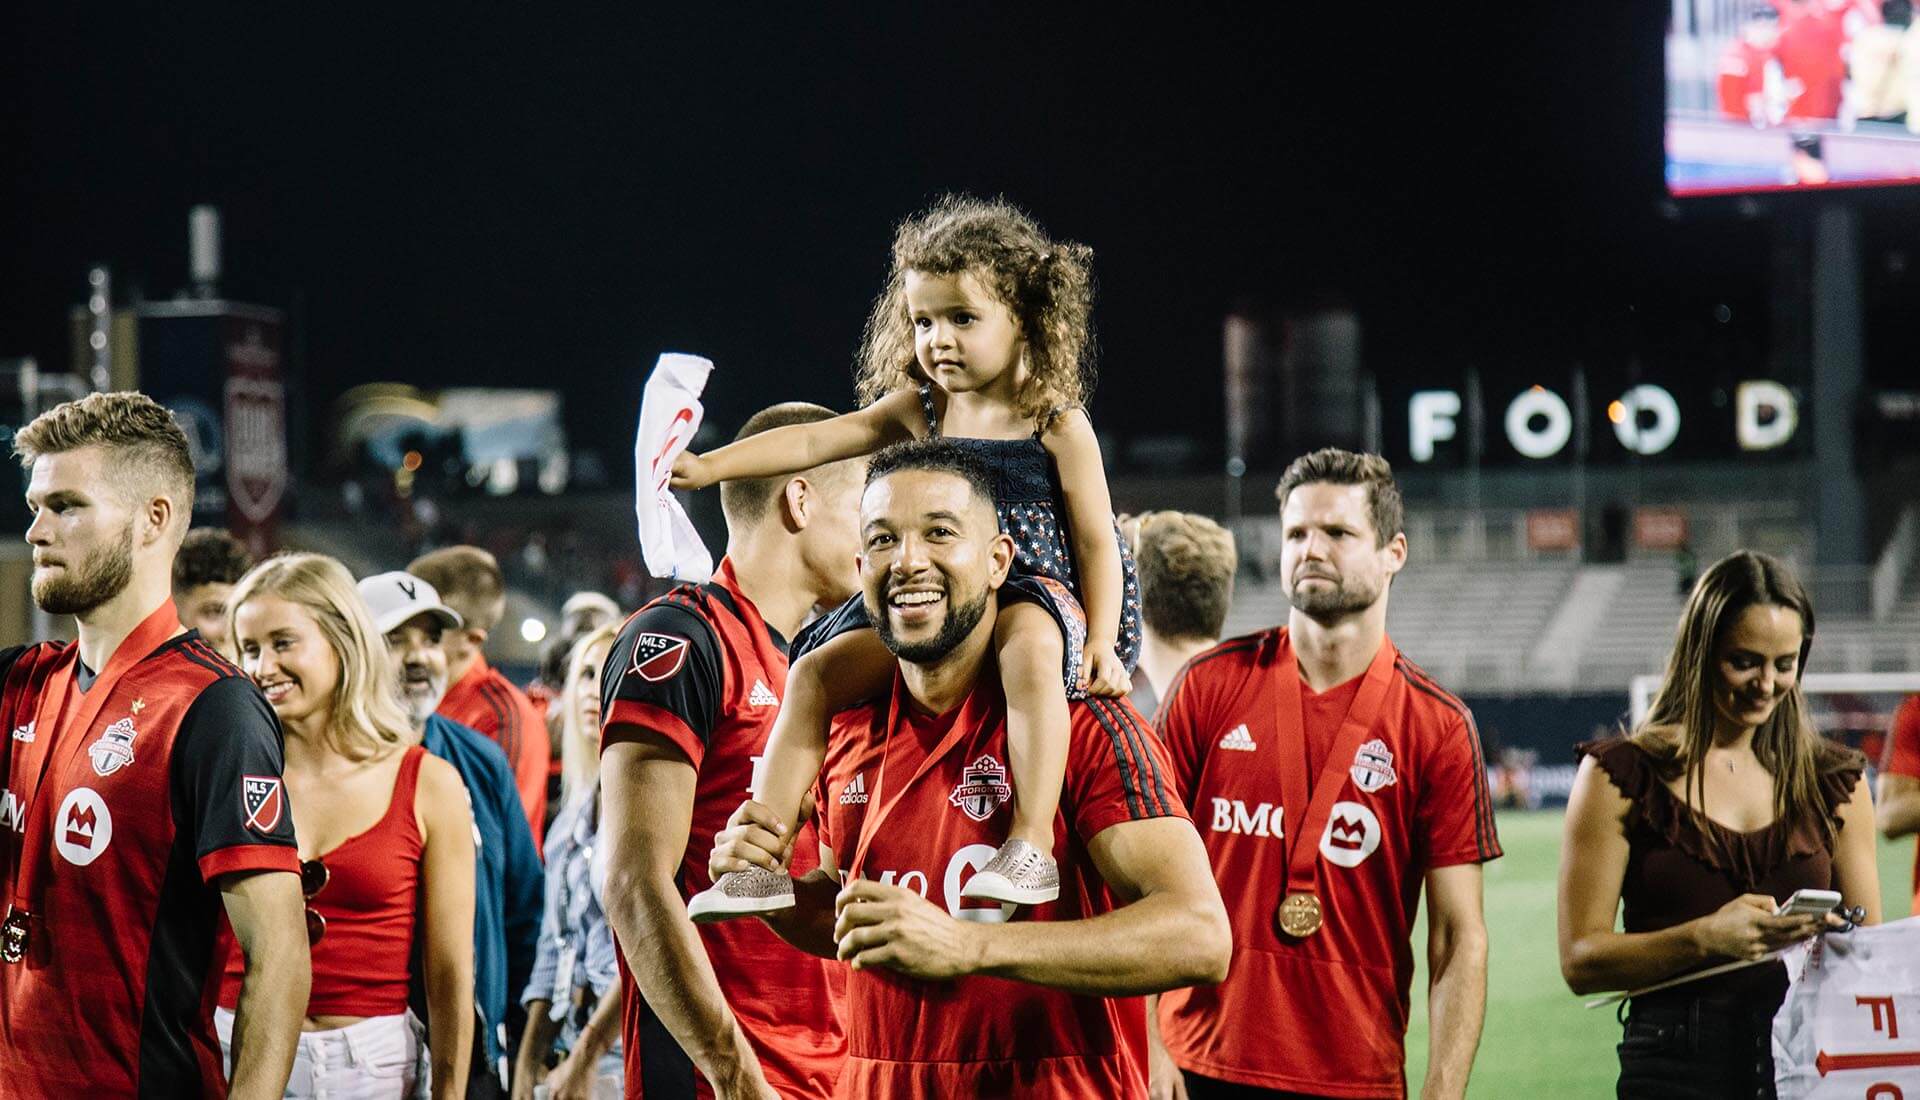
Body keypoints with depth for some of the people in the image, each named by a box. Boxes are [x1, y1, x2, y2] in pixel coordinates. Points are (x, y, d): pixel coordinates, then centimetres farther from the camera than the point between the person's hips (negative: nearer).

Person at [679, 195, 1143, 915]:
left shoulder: (1057, 425, -4)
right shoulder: (918, 411, 8)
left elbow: (1096, 541, -4)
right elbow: (816, 440, 1)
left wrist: (1101, 645, -16)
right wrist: (709, 466, -10)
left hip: (1037, 592, -6)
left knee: (1030, 651, -41)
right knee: (819, 672, -9)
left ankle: (1031, 847, -43)